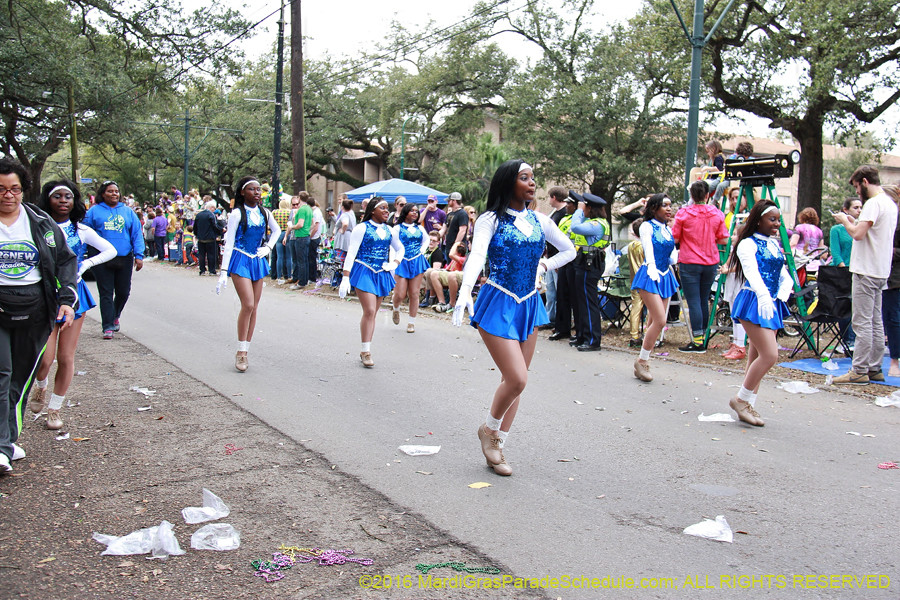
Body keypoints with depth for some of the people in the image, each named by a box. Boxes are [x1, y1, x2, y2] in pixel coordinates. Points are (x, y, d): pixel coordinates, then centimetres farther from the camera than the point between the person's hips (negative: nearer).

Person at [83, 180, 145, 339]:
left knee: (123, 292, 9)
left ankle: (115, 316, 36)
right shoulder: (94, 211, 6)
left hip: (125, 259, 2)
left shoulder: (128, 212, 10)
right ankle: (108, 327, 2)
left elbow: (137, 234, 7)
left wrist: (139, 255, -2)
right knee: (106, 294, -1)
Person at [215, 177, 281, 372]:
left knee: (254, 308, 4)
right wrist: (223, 271, -12)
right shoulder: (237, 213, -8)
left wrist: (268, 247, 10)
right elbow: (228, 242, -8)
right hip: (240, 261, -5)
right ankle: (240, 352, -5)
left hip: (257, 261, 6)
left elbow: (277, 230, 26)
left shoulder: (264, 213, 6)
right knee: (248, 305, -16)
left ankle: (245, 351, 13)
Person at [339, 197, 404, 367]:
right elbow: (351, 253, -9)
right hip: (364, 273, -6)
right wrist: (345, 278, -15)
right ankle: (366, 351, -8)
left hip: (382, 275, 6)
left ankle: (365, 350, 15)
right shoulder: (362, 228, -6)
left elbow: (400, 248, 25)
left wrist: (394, 263, 6)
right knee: (369, 311, -14)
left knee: (372, 313, 8)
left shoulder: (388, 230, 11)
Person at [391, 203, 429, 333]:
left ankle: (411, 322, 10)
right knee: (400, 294, -8)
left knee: (414, 294, 0)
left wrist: (422, 250, 11)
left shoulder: (420, 228, 11)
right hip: (402, 262, -3)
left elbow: (426, 240, 30)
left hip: (417, 262, 3)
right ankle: (396, 310, 28)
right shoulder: (397, 228, 0)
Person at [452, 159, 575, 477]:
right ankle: (489, 428, 15)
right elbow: (476, 256, -22)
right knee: (517, 378, -14)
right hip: (498, 304, -5)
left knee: (515, 380, 8)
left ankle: (498, 446, 22)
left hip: (529, 305, 6)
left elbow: (569, 250, 22)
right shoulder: (491, 220, -7)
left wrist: (543, 265, 10)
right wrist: (465, 292, -37)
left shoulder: (540, 221, 8)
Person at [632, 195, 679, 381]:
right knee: (660, 320, -15)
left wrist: (676, 256, -6)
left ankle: (642, 364, 14)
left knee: (654, 321, 7)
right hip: (650, 276, -7)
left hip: (665, 276, 7)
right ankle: (642, 360, -1)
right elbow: (649, 251, -16)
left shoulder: (668, 230, 15)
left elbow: (673, 257, 15)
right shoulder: (647, 226, -4)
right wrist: (652, 269, -30)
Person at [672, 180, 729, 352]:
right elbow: (723, 239, 2)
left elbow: (674, 238, -6)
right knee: (704, 300, 15)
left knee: (693, 301, -3)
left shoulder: (683, 213, -8)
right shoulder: (717, 214, 0)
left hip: (689, 263, -4)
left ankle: (698, 342, -6)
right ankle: (703, 337, 24)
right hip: (711, 262, 4)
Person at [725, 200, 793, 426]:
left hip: (772, 304, 8)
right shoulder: (748, 244, -8)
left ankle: (748, 405, 14)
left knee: (757, 356, 9)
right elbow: (752, 271, -24)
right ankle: (741, 398, 0)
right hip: (754, 303, -8)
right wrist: (763, 296, -40)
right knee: (769, 355, -15)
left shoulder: (775, 245, 16)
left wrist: (782, 294, -6)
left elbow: (785, 277, 16)